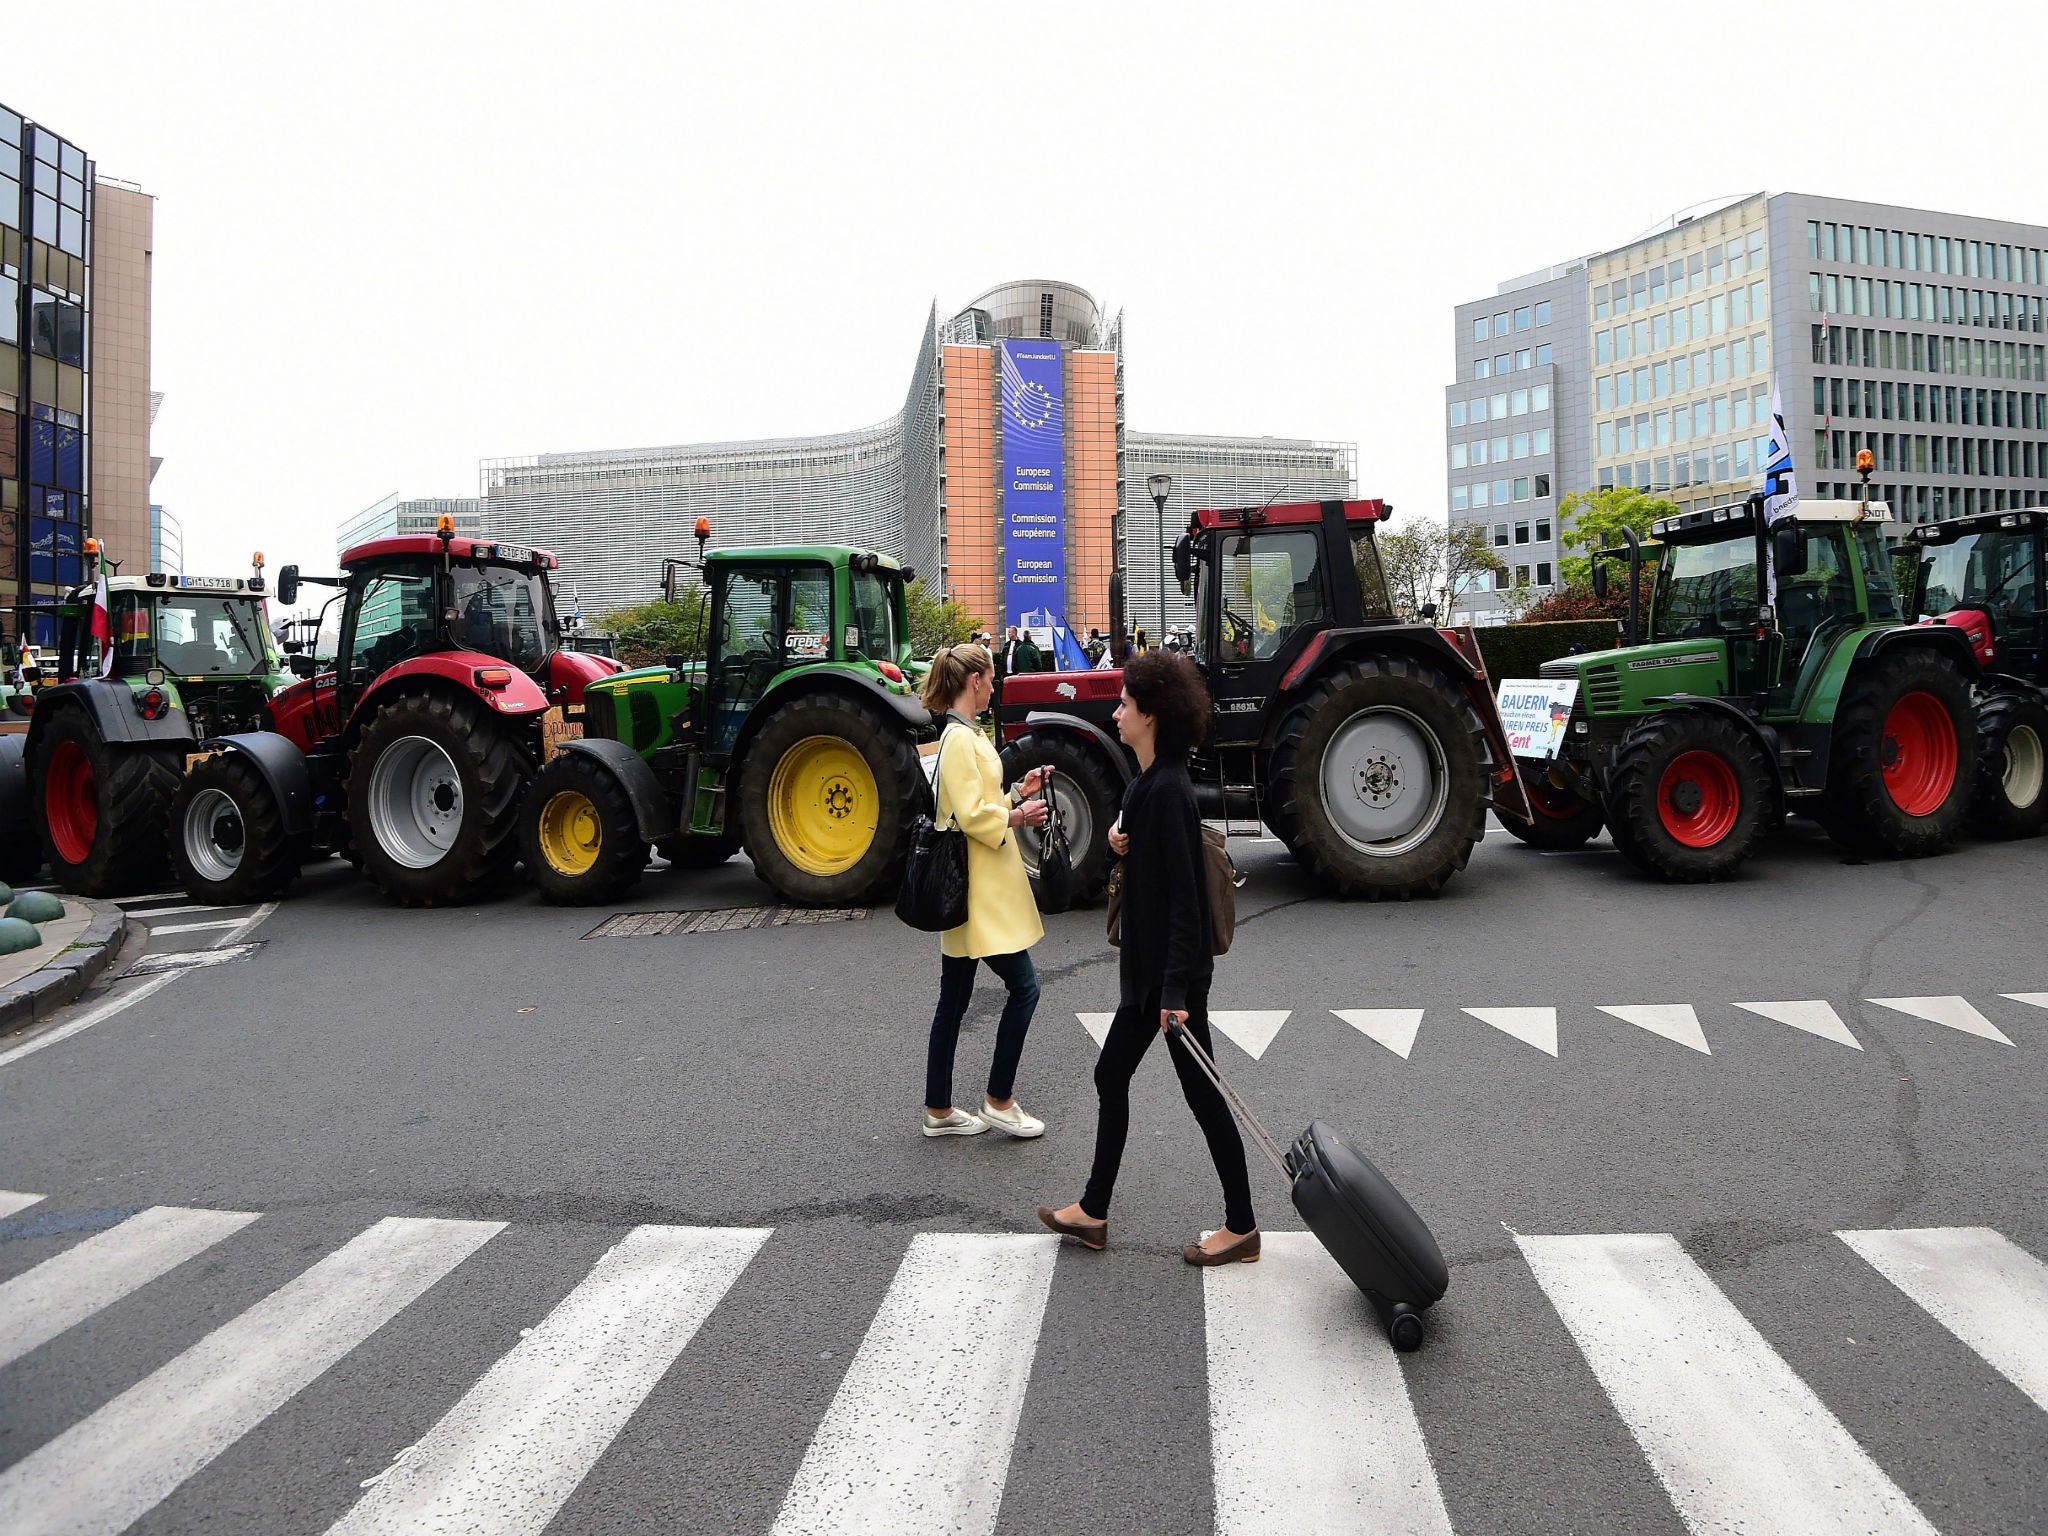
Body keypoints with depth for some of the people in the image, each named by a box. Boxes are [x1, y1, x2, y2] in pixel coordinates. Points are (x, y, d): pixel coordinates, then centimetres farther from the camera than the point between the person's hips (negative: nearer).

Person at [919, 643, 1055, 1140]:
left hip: (978, 889, 10)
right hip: (978, 890, -10)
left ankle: (939, 1110, 21)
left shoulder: (967, 735, 14)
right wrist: (1018, 816, -10)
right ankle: (998, 1100, 8)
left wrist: (1018, 792, 8)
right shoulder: (960, 740, -17)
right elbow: (971, 815, -22)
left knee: (955, 1000, 13)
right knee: (1023, 986, -4)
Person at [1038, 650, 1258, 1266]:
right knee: (1111, 1075, 16)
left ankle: (1241, 1226, 15)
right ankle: (1093, 1210, 28)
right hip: (1149, 965, 10)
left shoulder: (1168, 790, -21)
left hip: (1174, 970, -10)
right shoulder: (1147, 781, 9)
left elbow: (1184, 897, -24)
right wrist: (1119, 836, -2)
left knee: (1199, 1090, 1)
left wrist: (1176, 990, -25)